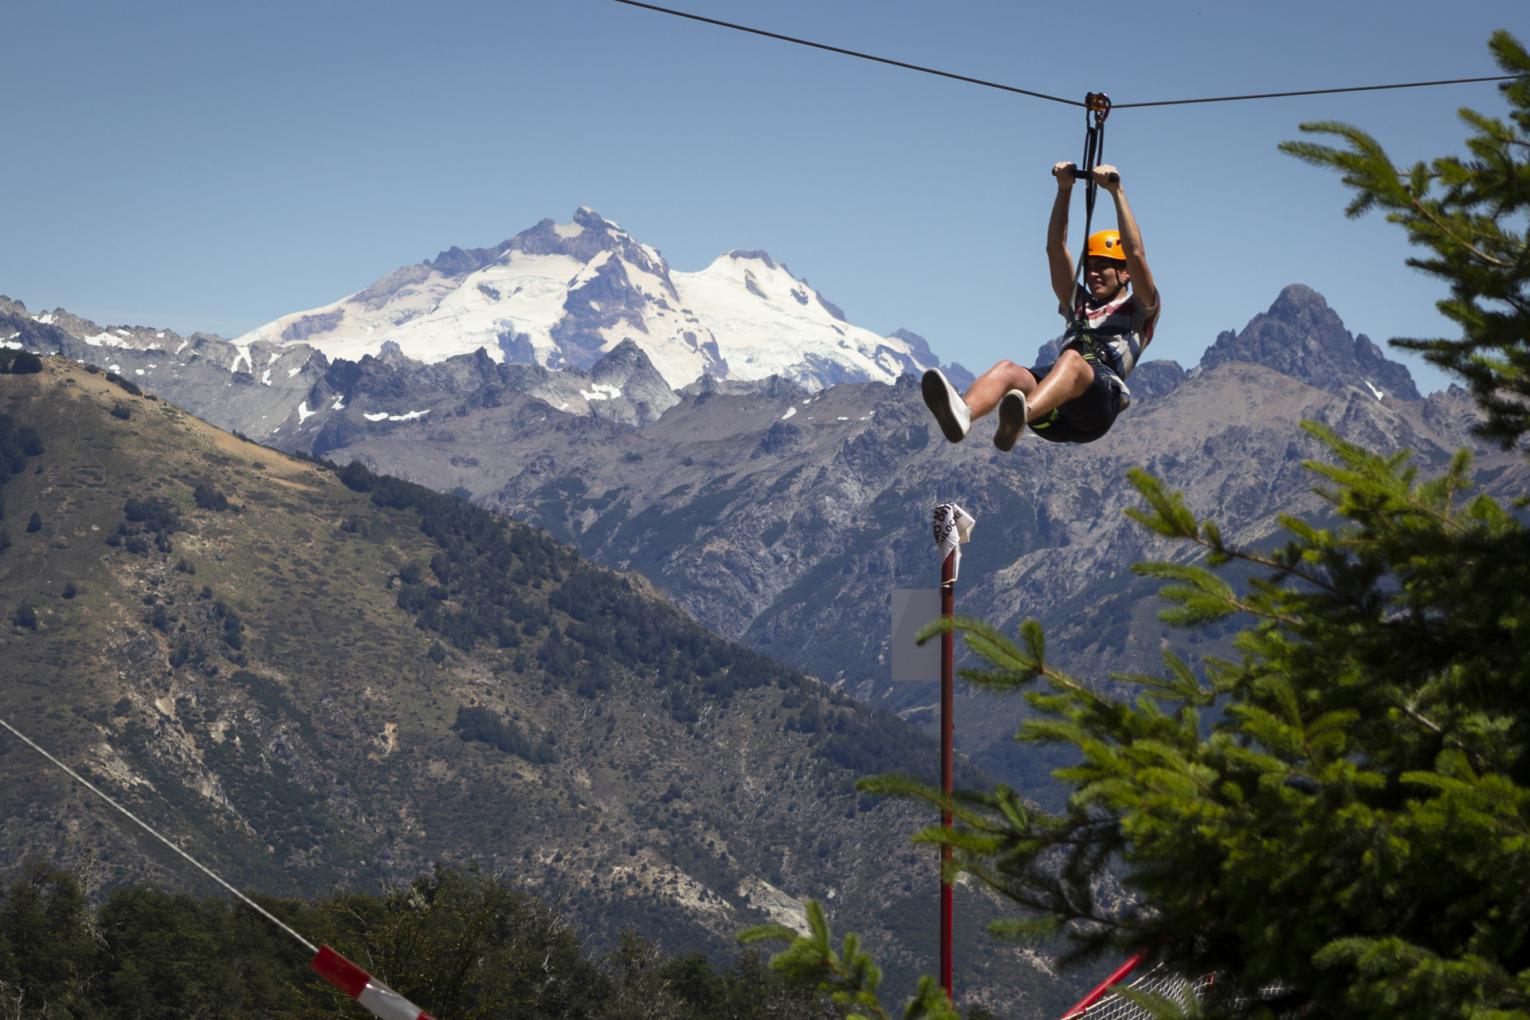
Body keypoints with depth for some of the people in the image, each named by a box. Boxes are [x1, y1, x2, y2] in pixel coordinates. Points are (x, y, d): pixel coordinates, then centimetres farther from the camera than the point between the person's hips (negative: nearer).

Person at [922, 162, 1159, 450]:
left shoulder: (1139, 310, 24)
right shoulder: (1078, 305, 38)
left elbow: (1134, 253, 9)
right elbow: (1055, 249, 30)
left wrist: (1116, 192, 8)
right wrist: (1064, 189, 22)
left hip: (1094, 408, -5)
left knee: (1072, 360, -38)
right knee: (1007, 369, -26)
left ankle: (1017, 419, -71)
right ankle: (961, 415, -61)